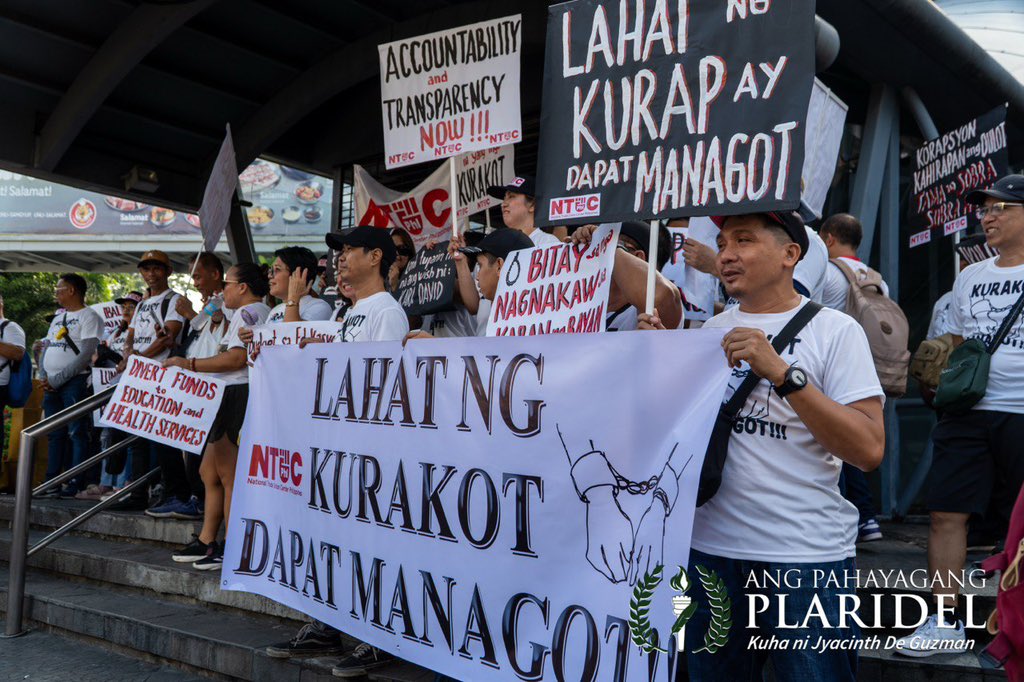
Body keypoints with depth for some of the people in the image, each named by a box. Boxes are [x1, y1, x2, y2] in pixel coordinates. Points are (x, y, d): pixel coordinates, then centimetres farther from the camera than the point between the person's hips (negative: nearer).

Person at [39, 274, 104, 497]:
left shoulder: (89, 316, -4)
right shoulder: (57, 319, 22)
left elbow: (86, 355, -14)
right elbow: (45, 350, 20)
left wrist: (58, 379, -15)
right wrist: (44, 377, 2)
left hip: (74, 381, -8)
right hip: (51, 385, 8)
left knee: (77, 433, -8)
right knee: (54, 434, 8)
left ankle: (76, 484, -9)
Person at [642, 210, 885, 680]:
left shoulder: (835, 330, -6)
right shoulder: (713, 330, 9)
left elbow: (869, 449, -16)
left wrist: (782, 372, -23)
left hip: (808, 558, -4)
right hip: (711, 548, 5)